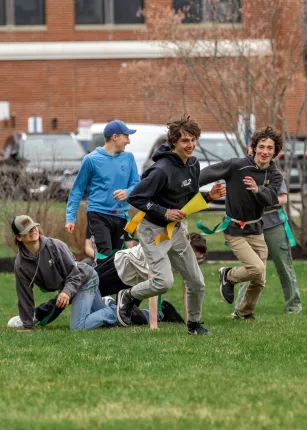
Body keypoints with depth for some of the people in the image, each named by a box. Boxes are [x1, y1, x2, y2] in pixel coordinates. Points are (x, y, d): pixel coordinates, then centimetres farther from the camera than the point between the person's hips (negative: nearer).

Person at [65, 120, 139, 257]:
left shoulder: (128, 158, 9)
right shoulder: (92, 159, -2)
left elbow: (136, 184, 8)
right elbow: (77, 189, 2)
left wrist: (127, 192, -16)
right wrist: (70, 217, -3)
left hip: (121, 216, 5)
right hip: (99, 215, -5)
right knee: (105, 256, -19)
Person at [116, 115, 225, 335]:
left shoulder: (193, 164, 2)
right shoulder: (162, 170, -25)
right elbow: (135, 197, -23)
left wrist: (209, 196, -4)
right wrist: (164, 212, -25)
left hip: (176, 229, 8)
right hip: (154, 230, -8)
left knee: (197, 282, 7)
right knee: (164, 282, -19)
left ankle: (194, 324, 29)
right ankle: (128, 296, 9)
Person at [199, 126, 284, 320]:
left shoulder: (275, 176, -2)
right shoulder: (238, 165, -14)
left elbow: (270, 198, -19)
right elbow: (209, 173, -17)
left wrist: (257, 189, -41)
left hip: (256, 230, 5)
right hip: (235, 231, -5)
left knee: (259, 281, 7)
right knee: (256, 269, -21)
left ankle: (244, 312, 33)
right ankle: (228, 276, 10)